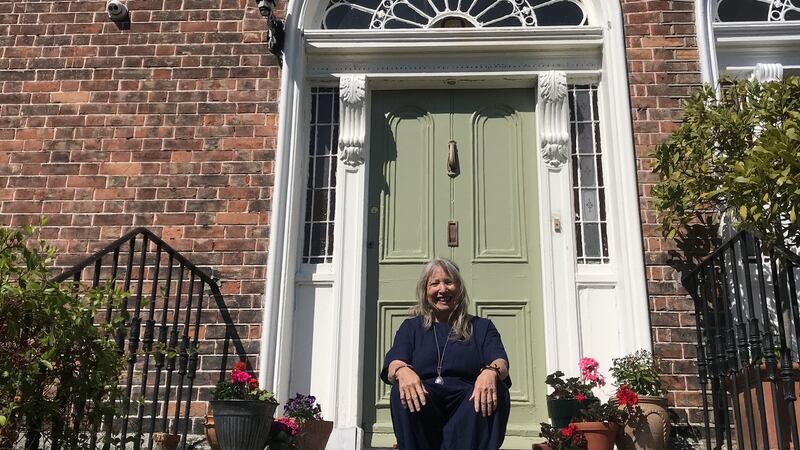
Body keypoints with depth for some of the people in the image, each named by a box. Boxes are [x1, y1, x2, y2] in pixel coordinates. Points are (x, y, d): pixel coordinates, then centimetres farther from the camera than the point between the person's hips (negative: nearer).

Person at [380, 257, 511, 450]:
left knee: (496, 391, -30)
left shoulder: (482, 327, 21)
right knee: (403, 391, -31)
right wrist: (402, 371, -24)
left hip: (467, 409, 0)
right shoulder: (411, 327, 22)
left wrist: (492, 371, -25)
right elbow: (392, 363, 3)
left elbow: (501, 362, 3)